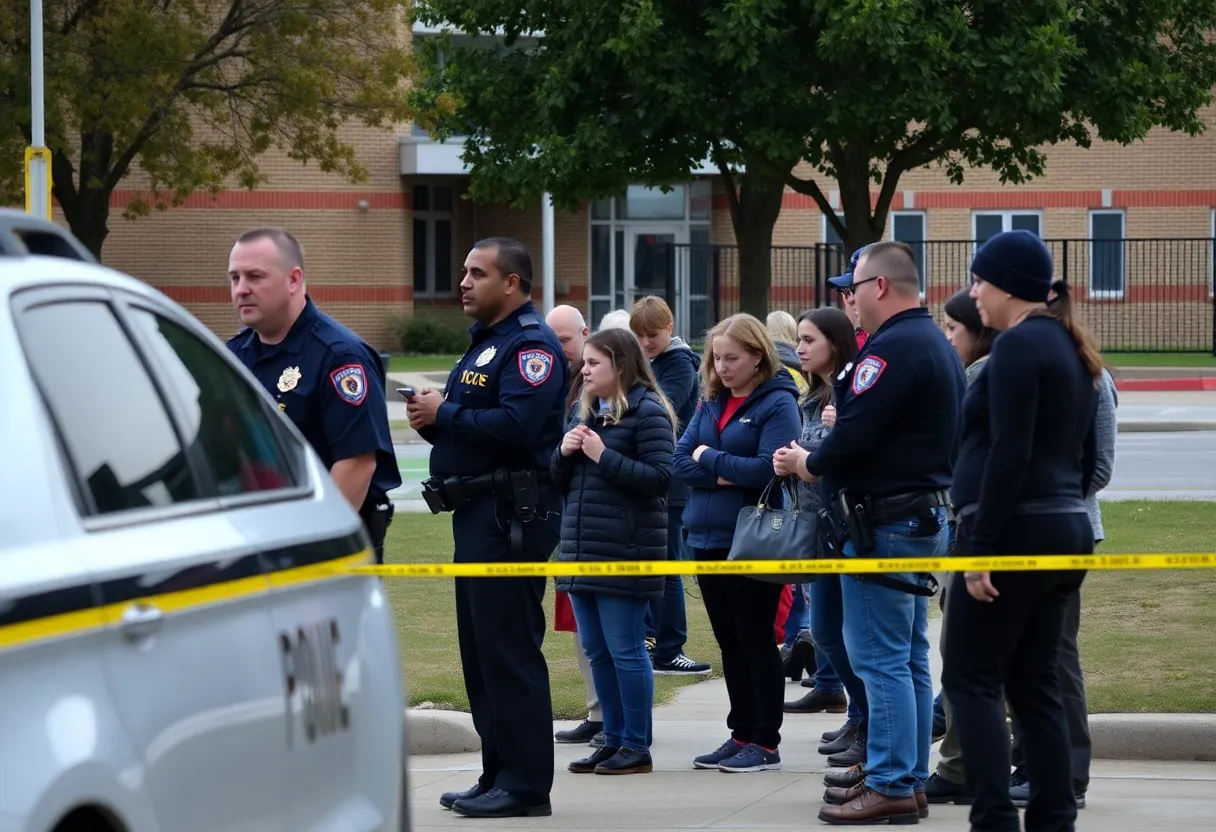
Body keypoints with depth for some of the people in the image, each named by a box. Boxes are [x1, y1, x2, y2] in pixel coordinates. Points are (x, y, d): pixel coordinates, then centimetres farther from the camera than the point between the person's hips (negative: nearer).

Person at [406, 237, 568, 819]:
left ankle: (525, 786, -7)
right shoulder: (485, 343, 21)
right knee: (481, 653, 13)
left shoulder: (531, 345, -11)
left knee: (509, 652, -9)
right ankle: (498, 776, 19)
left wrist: (445, 413, -14)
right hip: (478, 513, 11)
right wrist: (432, 420, 2)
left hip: (511, 516, -11)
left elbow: (517, 425, -24)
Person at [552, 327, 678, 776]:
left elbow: (660, 477, -15)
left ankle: (637, 746, 4)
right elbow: (562, 483, 20)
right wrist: (564, 454, -1)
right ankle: (613, 740, 19)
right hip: (583, 549, 8)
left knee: (625, 650, -3)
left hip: (626, 551, -8)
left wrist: (604, 457, -18)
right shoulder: (583, 412, 16)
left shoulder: (647, 412, -7)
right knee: (597, 651, 11)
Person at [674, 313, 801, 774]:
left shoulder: (777, 403, -8)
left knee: (756, 640, -1)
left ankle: (765, 741, 5)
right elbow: (682, 460, 5)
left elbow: (769, 468, -18)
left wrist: (709, 458, -9)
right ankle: (741, 735, 19)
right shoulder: (710, 403, 12)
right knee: (729, 642, 12)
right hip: (708, 539, 7)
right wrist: (725, 476, -12)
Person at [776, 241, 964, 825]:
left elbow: (854, 436, -22)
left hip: (884, 523, -11)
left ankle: (890, 786, -7)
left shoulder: (893, 347, -17)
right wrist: (824, 461, 13)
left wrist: (808, 464, -5)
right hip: (927, 515, 11)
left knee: (879, 658, -7)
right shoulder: (938, 345, 16)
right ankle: (910, 780, 18)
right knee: (909, 657, 14)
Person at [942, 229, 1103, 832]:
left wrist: (980, 546, -19)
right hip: (1066, 529, 9)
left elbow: (1009, 454, -19)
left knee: (970, 678, -6)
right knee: (1034, 685, 10)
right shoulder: (1071, 349, 17)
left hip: (1016, 530, -9)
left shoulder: (1018, 345, -12)